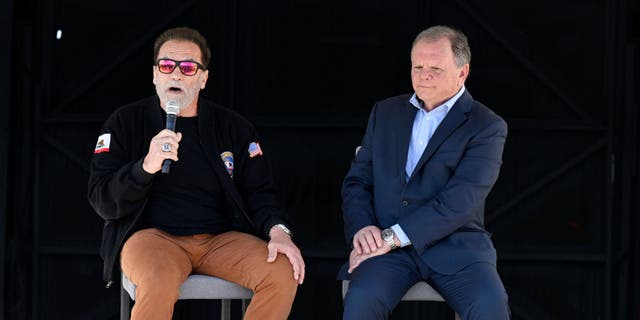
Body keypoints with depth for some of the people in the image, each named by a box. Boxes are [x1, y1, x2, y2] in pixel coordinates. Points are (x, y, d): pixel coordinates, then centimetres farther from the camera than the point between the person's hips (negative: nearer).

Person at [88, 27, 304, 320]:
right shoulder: (125, 122, 6)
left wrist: (277, 230, -12)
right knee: (159, 284, -39)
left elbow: (259, 193, 11)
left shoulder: (235, 128, 13)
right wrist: (146, 167, -19)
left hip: (220, 239, 3)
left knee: (283, 274, -24)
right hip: (151, 234, -3)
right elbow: (102, 202, 0)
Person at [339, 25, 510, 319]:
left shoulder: (487, 127, 0)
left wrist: (392, 237, -18)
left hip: (455, 245, -2)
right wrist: (362, 228, -8)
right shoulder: (385, 112, 16)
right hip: (386, 246, 2)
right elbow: (357, 181, 14)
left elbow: (460, 200, -11)